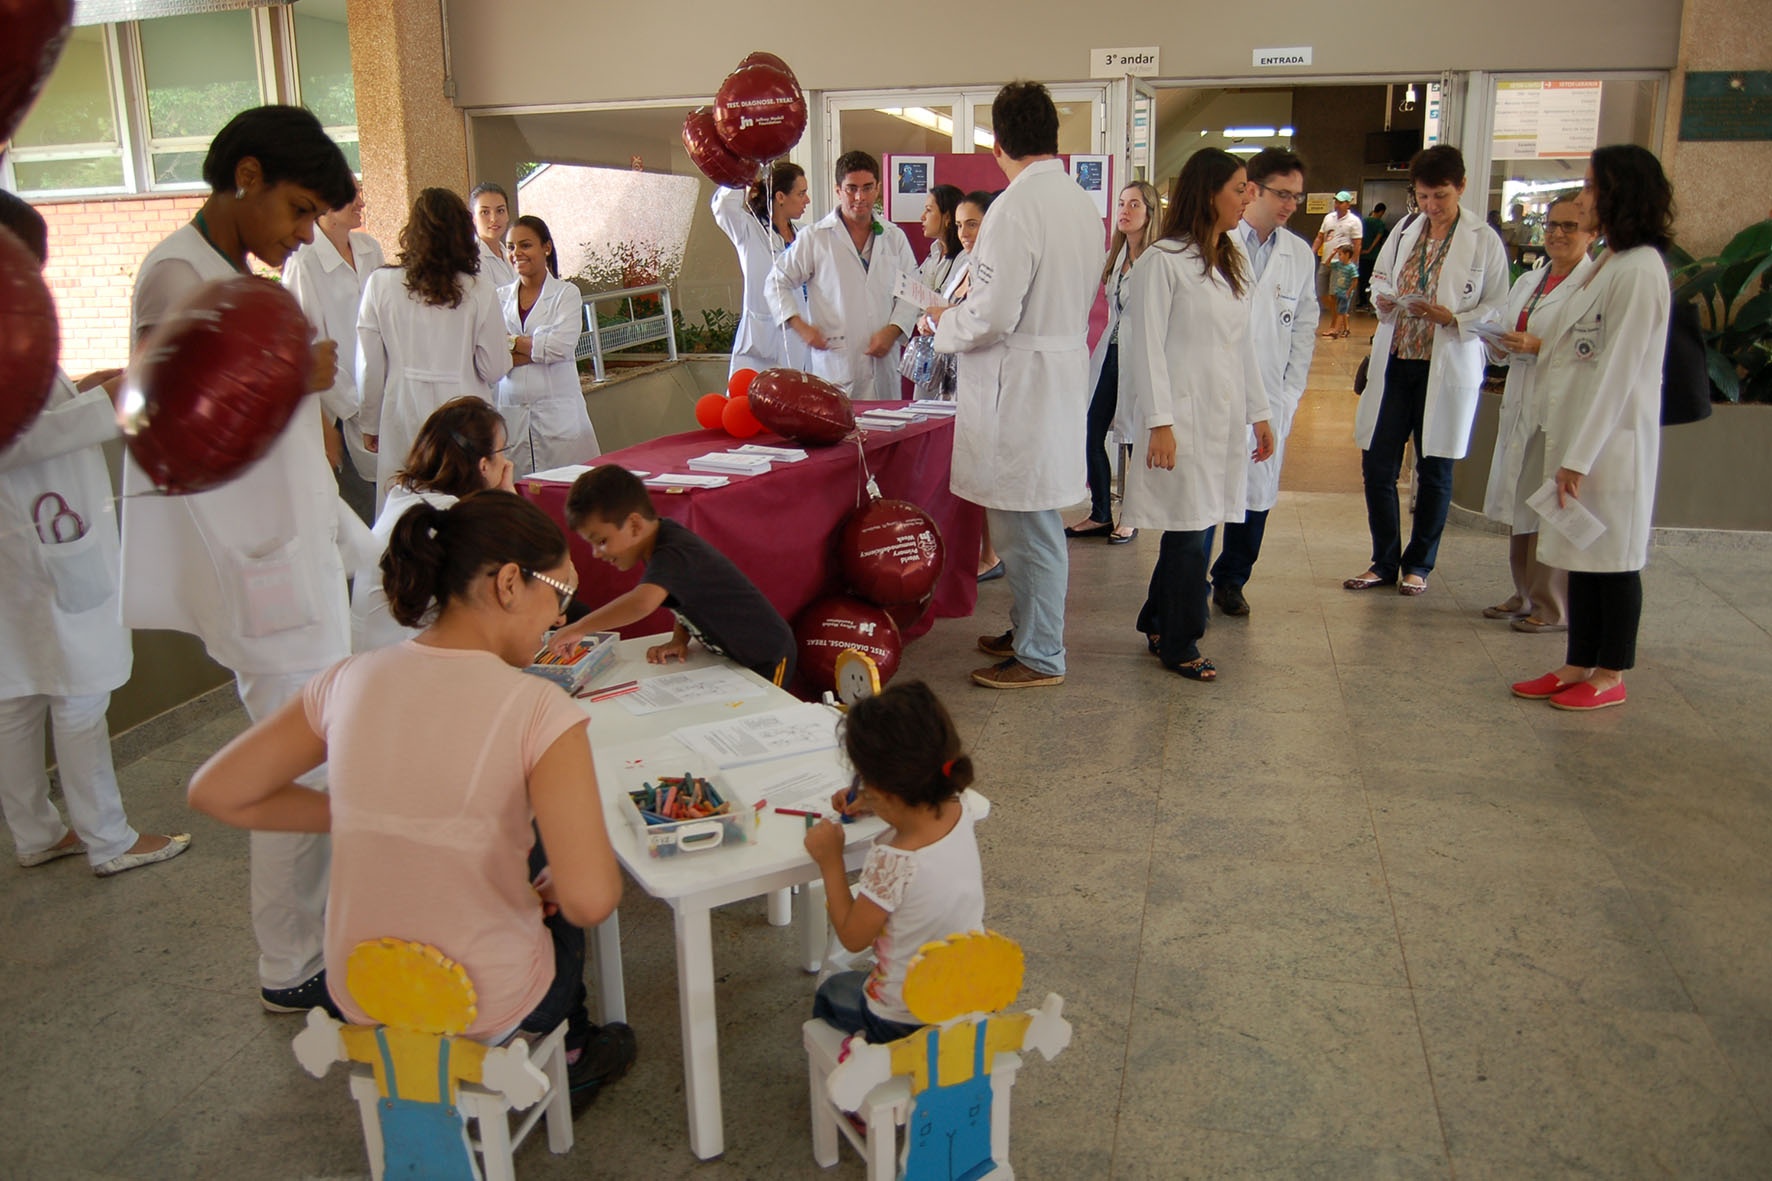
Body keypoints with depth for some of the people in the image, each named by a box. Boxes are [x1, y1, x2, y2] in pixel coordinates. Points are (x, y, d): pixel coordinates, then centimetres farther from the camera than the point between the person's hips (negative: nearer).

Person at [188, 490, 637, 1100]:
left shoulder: (349, 681, -8)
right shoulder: (539, 709, -23)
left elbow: (214, 792, 1)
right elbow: (591, 900, -29)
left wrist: (364, 815, 6)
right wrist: (556, 892, -5)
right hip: (490, 1010, -4)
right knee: (560, 900, 29)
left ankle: (563, 1047, 46)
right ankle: (567, 1052, 46)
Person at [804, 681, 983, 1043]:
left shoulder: (893, 864, -37)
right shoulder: (958, 811, -16)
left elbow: (852, 938, -18)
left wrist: (830, 860, -13)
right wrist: (879, 804, 5)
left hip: (905, 1022, -6)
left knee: (829, 995, 28)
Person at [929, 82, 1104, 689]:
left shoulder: (1017, 205, -18)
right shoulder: (1082, 202, 10)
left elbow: (993, 316, -23)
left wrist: (943, 322, -3)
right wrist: (969, 309, 21)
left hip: (1020, 383, -9)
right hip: (1066, 365, 9)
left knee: (1028, 524, 0)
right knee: (1030, 520, 19)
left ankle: (1041, 656, 11)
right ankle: (1030, 628, 32)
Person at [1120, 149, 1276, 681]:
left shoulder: (1232, 264, 17)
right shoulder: (1163, 261, -8)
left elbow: (1243, 345, 20)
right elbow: (1146, 346, -12)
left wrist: (1259, 412, 17)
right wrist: (1159, 422, -16)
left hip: (1224, 416, 7)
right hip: (1183, 415, -7)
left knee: (1199, 526, 9)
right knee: (1190, 531, -3)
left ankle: (1158, 623, 25)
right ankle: (1179, 645, 12)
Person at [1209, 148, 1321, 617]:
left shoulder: (1299, 254, 11)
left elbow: (1305, 327, 13)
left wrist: (1292, 392, 6)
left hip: (1270, 398, 4)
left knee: (1258, 492, 8)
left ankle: (1231, 581, 25)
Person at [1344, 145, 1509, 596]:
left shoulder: (1484, 242, -3)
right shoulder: (1403, 233, 8)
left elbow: (1497, 307, -3)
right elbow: (1378, 278, 18)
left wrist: (1453, 318, -20)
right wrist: (1382, 300, -4)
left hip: (1447, 369, -3)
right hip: (1395, 362, 3)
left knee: (1434, 472, 7)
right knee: (1377, 465, 3)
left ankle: (1418, 565, 22)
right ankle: (1384, 562, 18)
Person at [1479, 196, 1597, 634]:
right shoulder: (1528, 281, 16)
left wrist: (1540, 347, -22)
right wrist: (1494, 339, -2)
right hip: (1520, 405, 8)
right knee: (1520, 504, 13)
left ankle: (1553, 606, 7)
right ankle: (1525, 594, 26)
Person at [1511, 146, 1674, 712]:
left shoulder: (1639, 271, -16)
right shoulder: (1606, 264, 13)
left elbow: (1618, 371, -19)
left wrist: (1580, 455, -19)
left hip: (1613, 441, -9)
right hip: (1577, 434, 9)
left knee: (1614, 560, 3)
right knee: (1580, 558, 14)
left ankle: (1610, 677, 15)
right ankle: (1578, 665, 24)